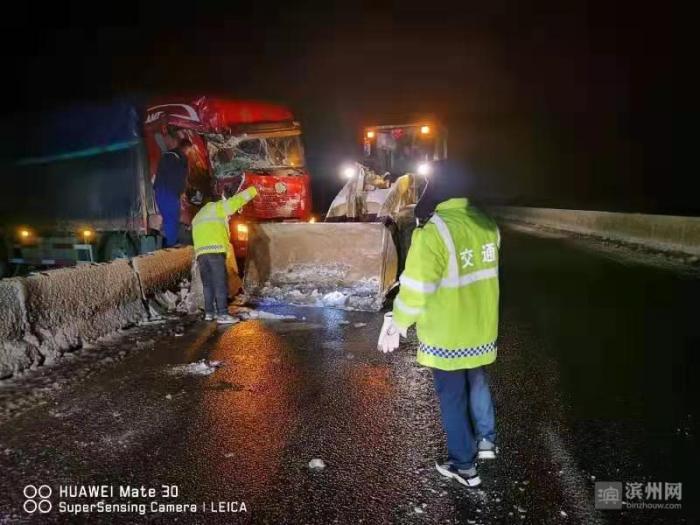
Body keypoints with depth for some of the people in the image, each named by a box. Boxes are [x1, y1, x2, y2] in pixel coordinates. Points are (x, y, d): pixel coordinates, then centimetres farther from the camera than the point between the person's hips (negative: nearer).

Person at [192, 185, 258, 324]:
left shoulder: (197, 218, 32)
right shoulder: (216, 208, 11)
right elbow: (236, 201, 9)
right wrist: (252, 190, 21)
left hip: (200, 253, 7)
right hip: (215, 251, -7)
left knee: (208, 283, 13)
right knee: (221, 283, -8)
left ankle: (209, 313, 13)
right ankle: (222, 314, -13)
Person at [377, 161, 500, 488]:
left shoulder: (434, 232, -26)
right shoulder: (487, 225, -3)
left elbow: (416, 289, -23)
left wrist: (396, 323, -9)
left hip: (446, 335, -6)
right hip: (481, 329, 6)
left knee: (453, 398, 11)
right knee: (477, 383, 28)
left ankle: (464, 466, 25)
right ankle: (486, 440, 42)